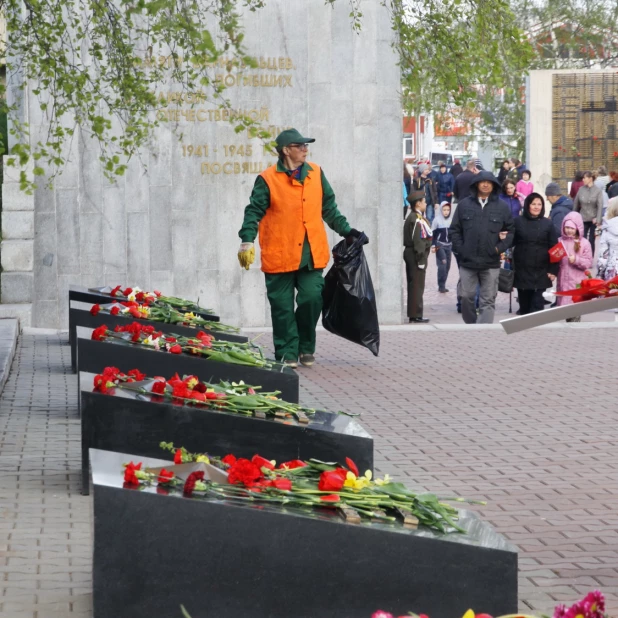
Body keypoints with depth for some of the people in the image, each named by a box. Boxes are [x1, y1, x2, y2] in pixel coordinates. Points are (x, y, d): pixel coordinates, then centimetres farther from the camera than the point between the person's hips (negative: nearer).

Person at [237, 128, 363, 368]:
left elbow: (328, 207, 19)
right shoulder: (268, 179, -3)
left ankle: (306, 348, 17)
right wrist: (247, 241, -16)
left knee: (312, 299, -3)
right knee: (282, 306, 1)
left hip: (311, 254, 3)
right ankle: (287, 354, 12)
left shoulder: (316, 173, 10)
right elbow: (254, 211, -6)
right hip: (280, 255, -3)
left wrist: (346, 230, 18)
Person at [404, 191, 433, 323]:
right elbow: (418, 241, -21)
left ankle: (414, 314, 19)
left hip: (409, 253, 10)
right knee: (417, 286, -6)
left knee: (413, 286, 14)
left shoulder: (411, 217, 15)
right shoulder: (417, 219, -17)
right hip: (416, 256, -10)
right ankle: (416, 316, -4)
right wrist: (421, 260, -20)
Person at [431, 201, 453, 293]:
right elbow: (433, 234, -3)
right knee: (442, 264, -15)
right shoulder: (437, 220, -6)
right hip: (440, 245, -5)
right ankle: (441, 286, -10)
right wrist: (433, 246, -9)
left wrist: (454, 246, 15)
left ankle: (442, 285, 13)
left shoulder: (451, 220, 5)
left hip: (449, 246, 5)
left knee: (447, 266, 4)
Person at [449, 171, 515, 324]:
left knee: (488, 301, -1)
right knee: (467, 297, 7)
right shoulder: (464, 205, 4)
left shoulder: (502, 207, 4)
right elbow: (455, 229, 6)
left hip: (491, 263, -1)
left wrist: (500, 247, -7)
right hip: (467, 261, 1)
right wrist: (460, 249, -4)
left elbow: (511, 231, 6)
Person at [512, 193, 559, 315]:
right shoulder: (518, 222, 2)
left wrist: (553, 270, -3)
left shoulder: (548, 224, 3)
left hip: (541, 271, -1)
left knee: (537, 303, -5)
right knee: (524, 301, 9)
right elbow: (511, 242, 5)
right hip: (522, 270, 1)